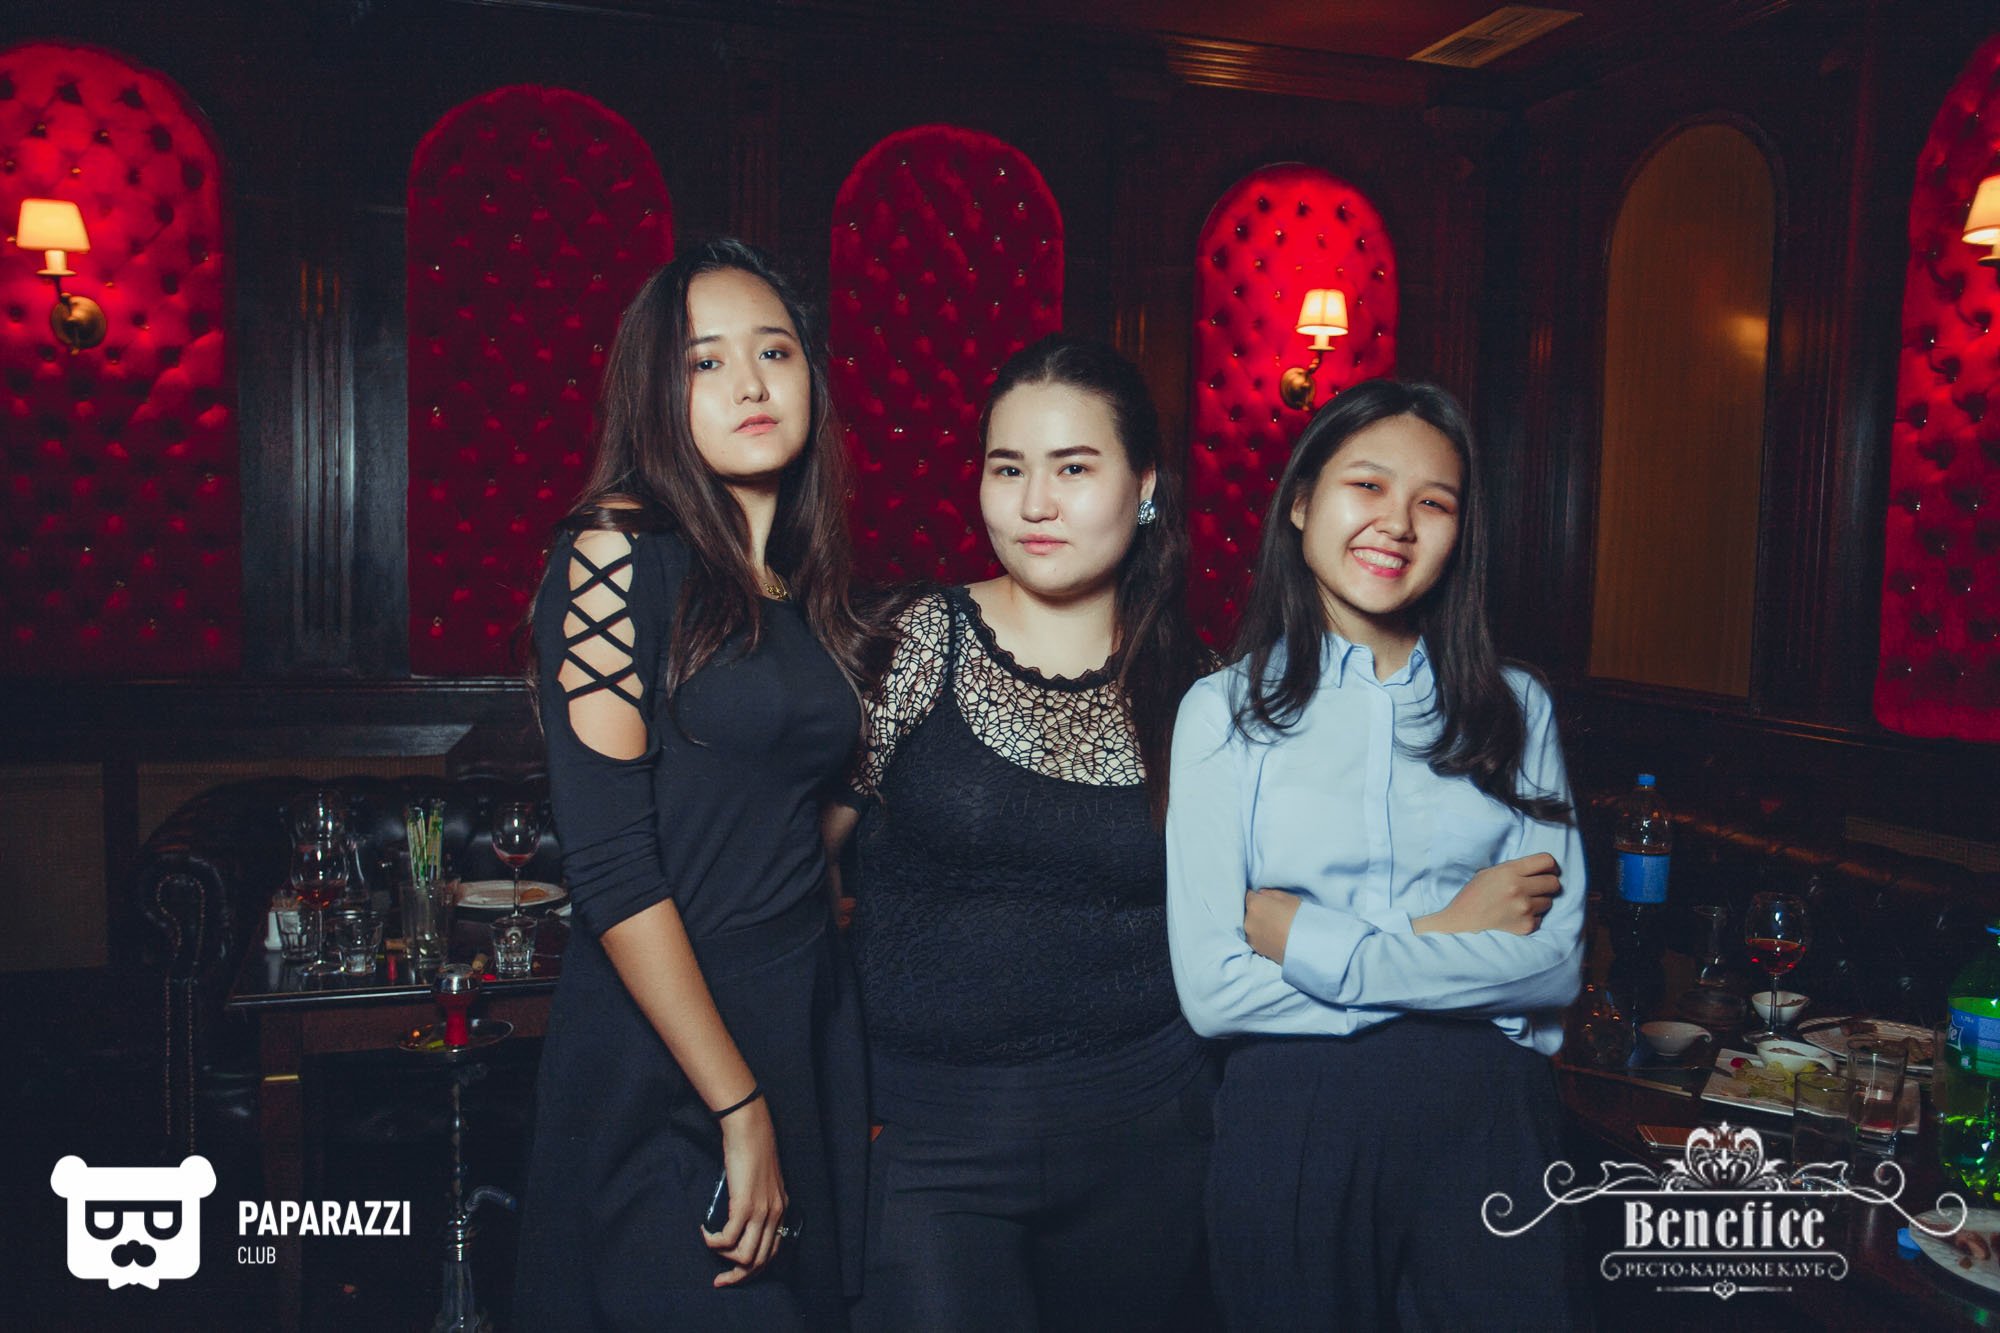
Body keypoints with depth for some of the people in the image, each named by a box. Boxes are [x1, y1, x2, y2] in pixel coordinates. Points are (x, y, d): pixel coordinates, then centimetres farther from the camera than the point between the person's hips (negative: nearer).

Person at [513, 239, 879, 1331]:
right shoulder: (619, 553, -12)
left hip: (807, 1035, 6)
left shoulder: (809, 593, 8)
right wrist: (739, 1105, -16)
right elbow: (609, 861, -17)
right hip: (660, 1070, -6)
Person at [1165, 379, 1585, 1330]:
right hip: (1292, 1126, -1)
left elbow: (1558, 960, -5)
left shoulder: (1514, 708, 4)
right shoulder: (1226, 710, -3)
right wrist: (1450, 946, -11)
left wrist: (1306, 939, -11)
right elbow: (1212, 988, -11)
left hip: (1486, 1120, 2)